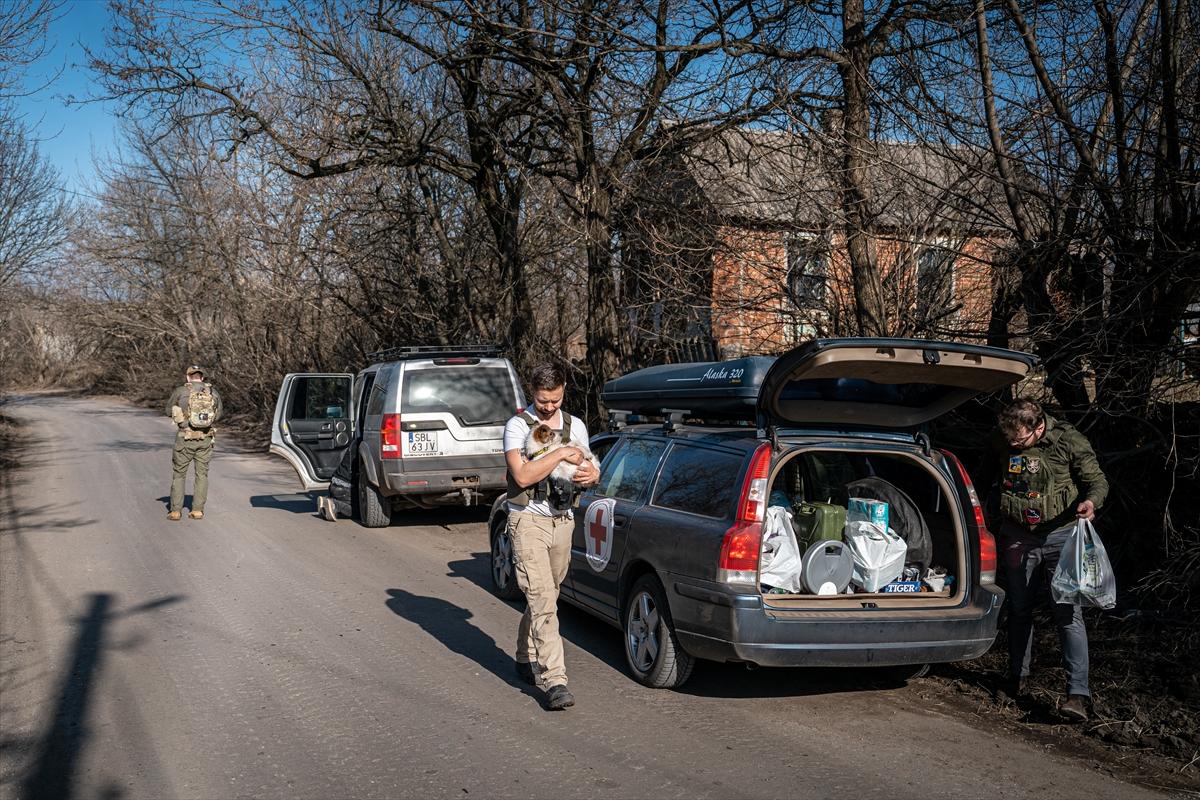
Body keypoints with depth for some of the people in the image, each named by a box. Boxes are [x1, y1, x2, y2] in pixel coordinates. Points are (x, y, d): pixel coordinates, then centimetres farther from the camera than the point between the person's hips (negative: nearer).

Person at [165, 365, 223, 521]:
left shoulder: (180, 392, -5)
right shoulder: (213, 392, 2)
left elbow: (169, 411, 9)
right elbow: (218, 415, 13)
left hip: (185, 438, -2)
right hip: (206, 438, 2)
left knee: (179, 473, 10)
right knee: (202, 474, 11)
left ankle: (175, 511, 10)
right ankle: (198, 510, 10)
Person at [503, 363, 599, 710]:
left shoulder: (575, 426, 11)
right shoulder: (518, 425, -7)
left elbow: (587, 468, 19)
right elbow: (522, 475, -20)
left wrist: (592, 474, -5)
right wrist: (562, 453, -18)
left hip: (562, 521, 6)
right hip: (528, 521, -6)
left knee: (544, 597, 16)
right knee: (543, 601, -13)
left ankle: (526, 658, 35)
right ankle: (553, 680, -16)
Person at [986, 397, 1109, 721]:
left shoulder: (1068, 441, -13)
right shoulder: (1001, 441, -3)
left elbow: (1098, 479, -5)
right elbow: (992, 478, 17)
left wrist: (1091, 500, -26)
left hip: (1060, 536, -4)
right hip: (1017, 539, 4)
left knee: (1068, 613, -11)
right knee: (1019, 610, 13)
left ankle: (1078, 694, -10)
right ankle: (1017, 678, 30)